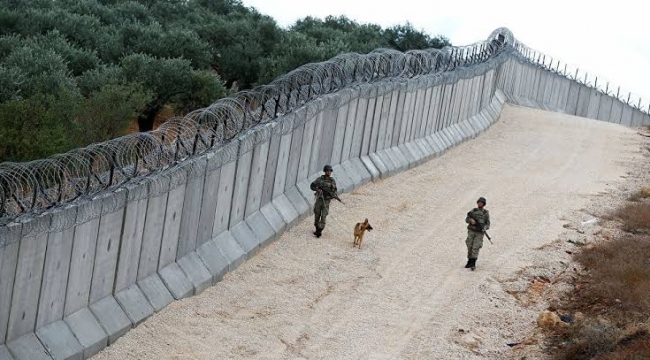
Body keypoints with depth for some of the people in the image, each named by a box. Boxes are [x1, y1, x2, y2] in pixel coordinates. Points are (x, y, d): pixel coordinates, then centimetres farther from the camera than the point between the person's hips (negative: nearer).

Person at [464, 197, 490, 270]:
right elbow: (466, 220, 4)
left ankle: (473, 264, -16)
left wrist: (484, 228, -20)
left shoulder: (486, 213, 3)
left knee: (476, 248, -13)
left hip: (479, 233, -2)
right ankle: (469, 261, 19)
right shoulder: (473, 211, 6)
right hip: (471, 231, 2)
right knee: (470, 247, 2)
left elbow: (487, 224, 2)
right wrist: (471, 220, -19)